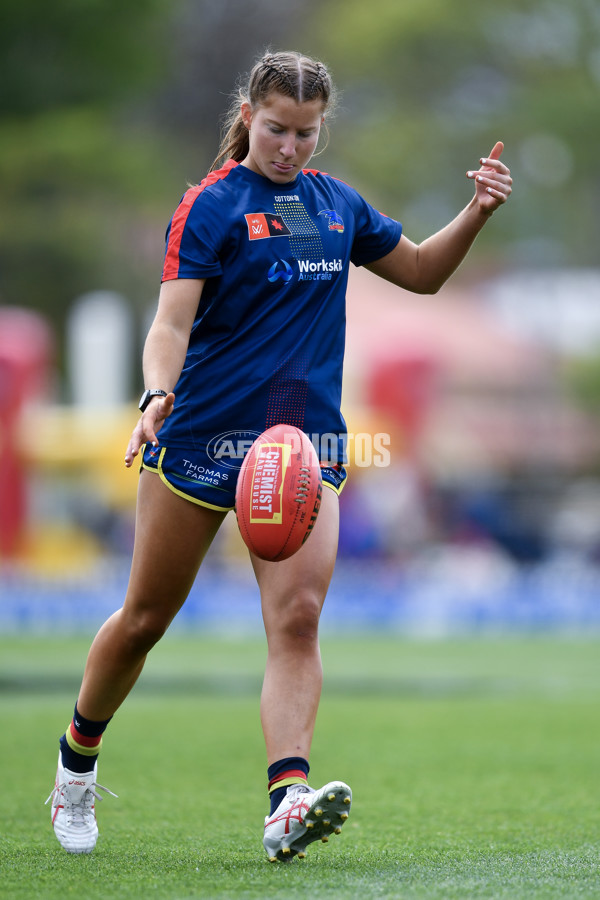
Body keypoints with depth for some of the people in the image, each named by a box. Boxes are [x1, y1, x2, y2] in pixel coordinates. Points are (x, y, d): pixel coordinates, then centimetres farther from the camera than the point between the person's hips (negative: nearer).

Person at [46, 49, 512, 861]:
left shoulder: (336, 204, 12)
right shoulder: (212, 205, -6)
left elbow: (421, 272, 25)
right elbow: (172, 319, -16)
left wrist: (476, 213, 8)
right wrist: (157, 395, -35)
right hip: (206, 431, -3)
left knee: (298, 617, -15)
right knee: (146, 617, 7)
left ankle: (288, 802, -27)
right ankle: (77, 756, 32)